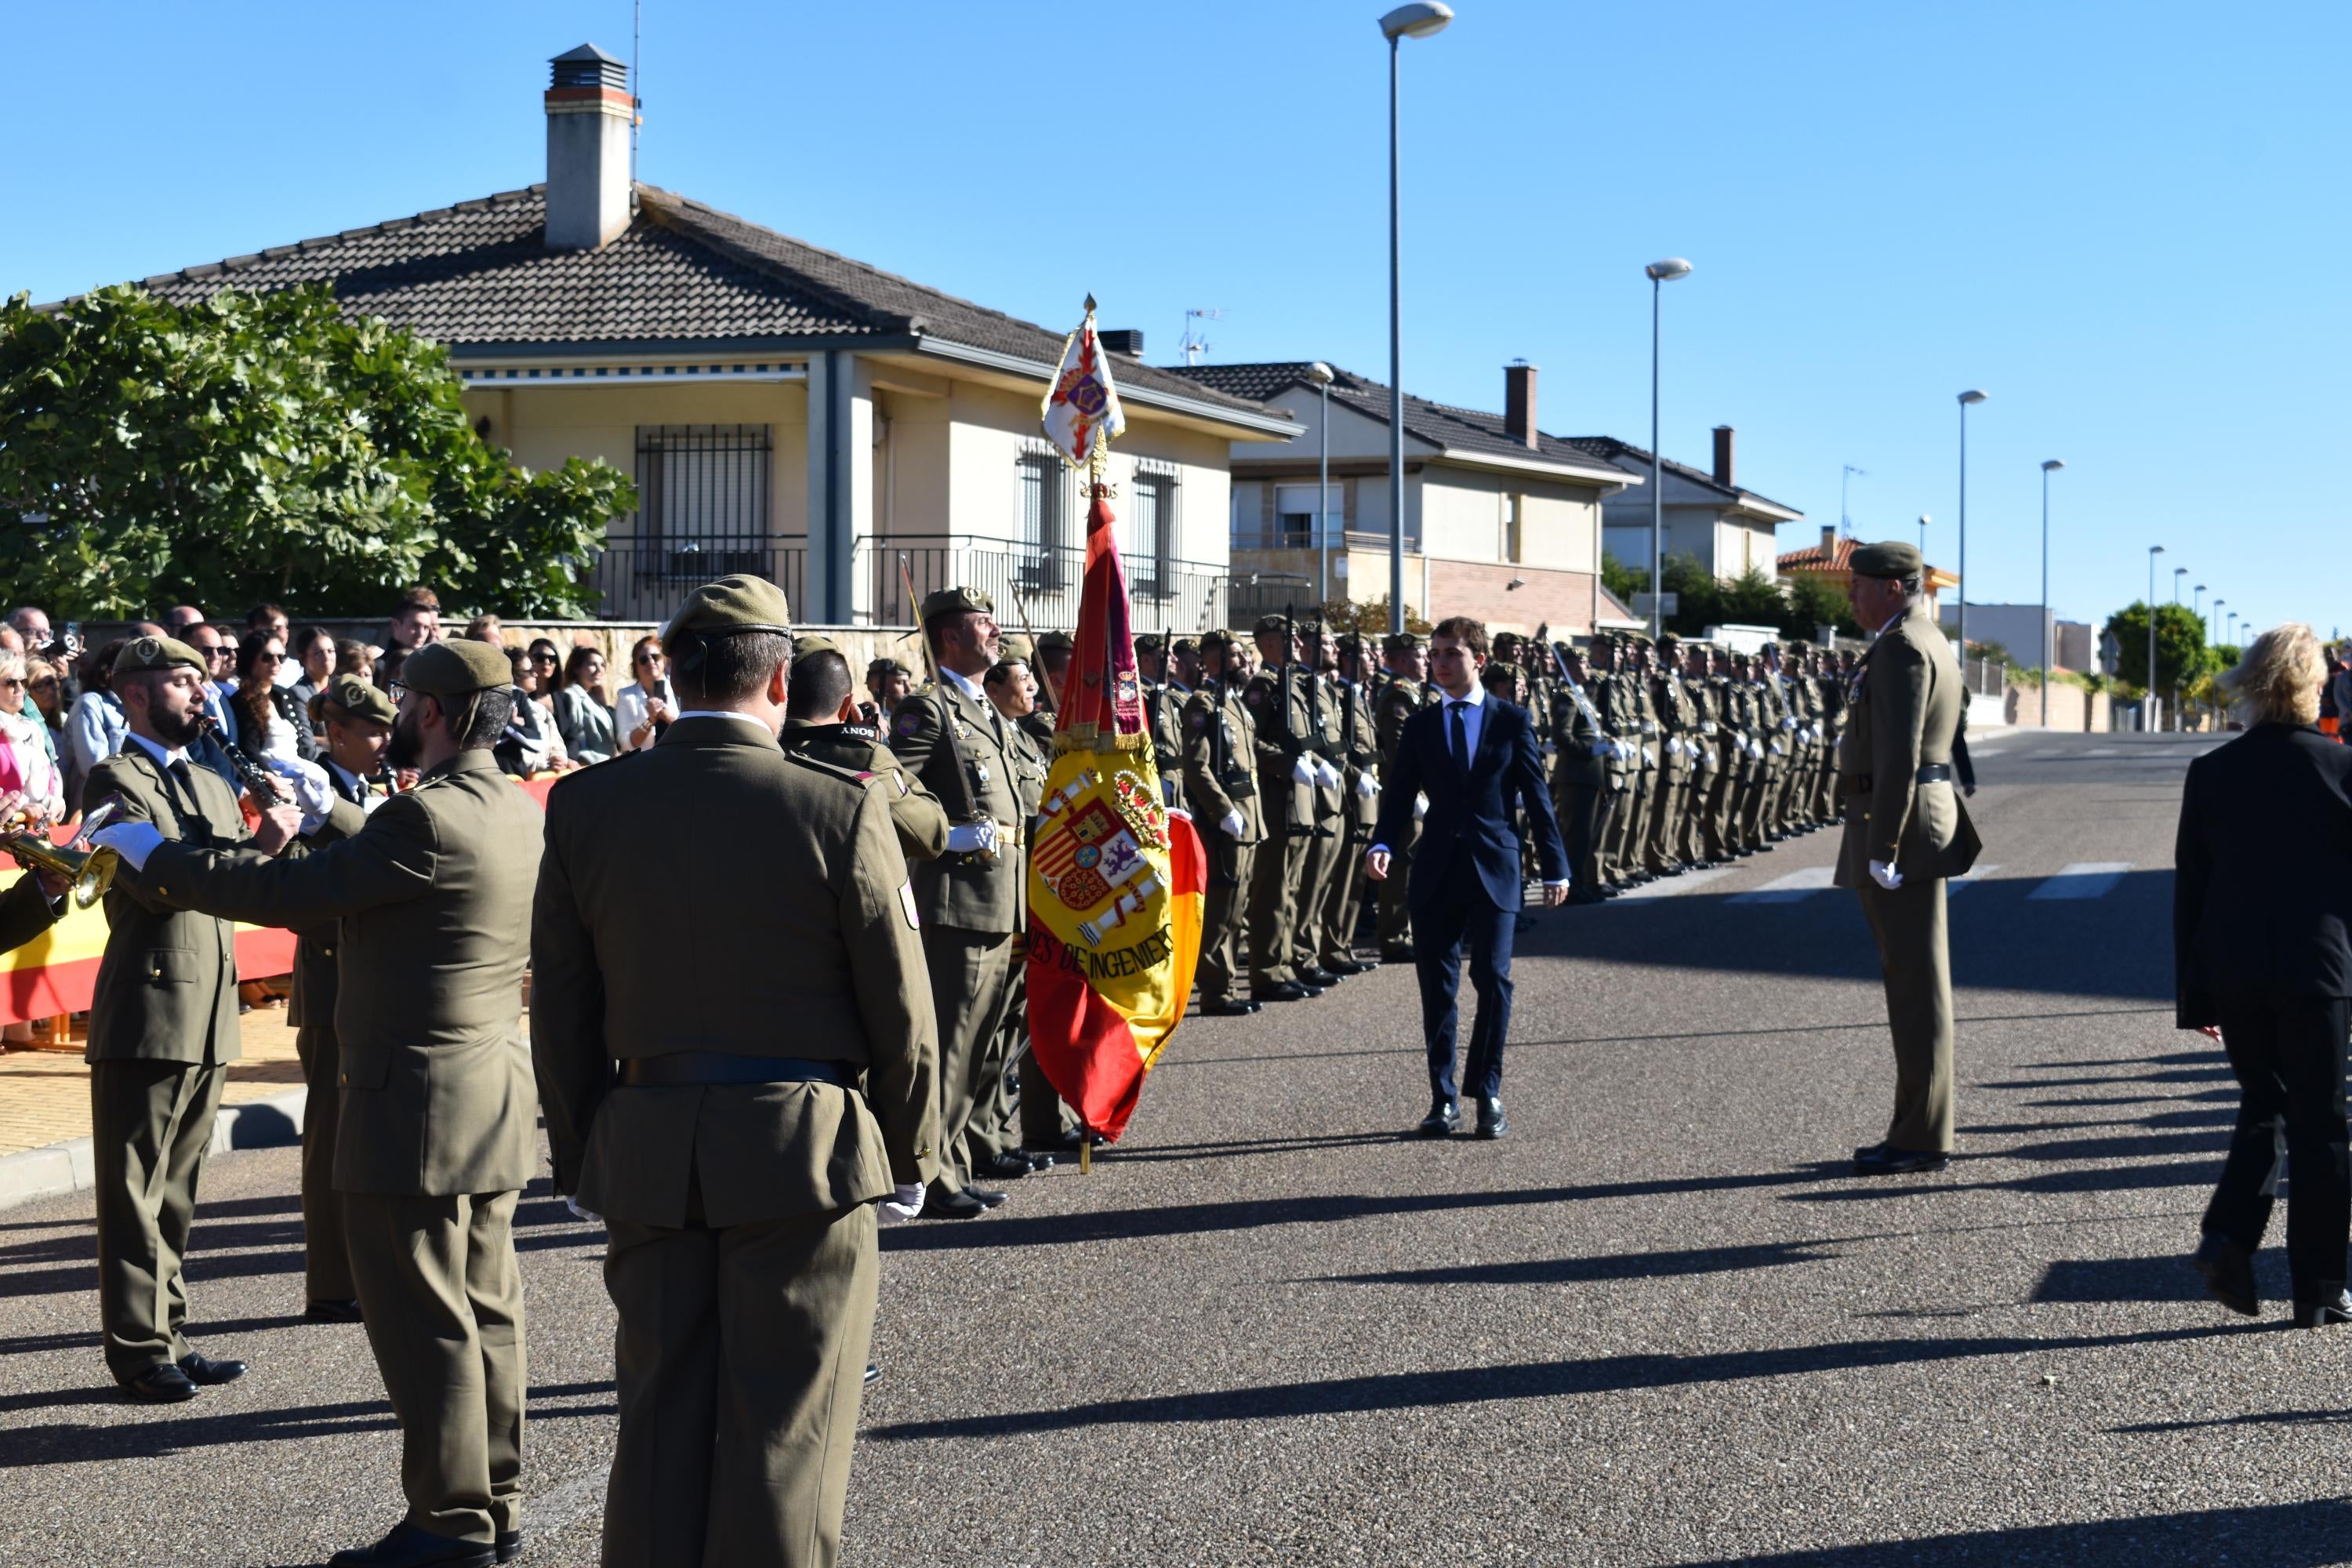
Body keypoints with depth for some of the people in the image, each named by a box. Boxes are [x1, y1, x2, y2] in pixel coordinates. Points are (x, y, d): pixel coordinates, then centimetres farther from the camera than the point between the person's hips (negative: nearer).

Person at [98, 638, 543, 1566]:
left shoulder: (428, 818, -20)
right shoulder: (518, 813, 8)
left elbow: (286, 895, -18)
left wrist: (153, 856, -6)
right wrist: (326, 818, 30)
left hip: (416, 1106, -9)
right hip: (494, 1097, 9)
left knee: (423, 1323, -1)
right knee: (484, 1310, 14)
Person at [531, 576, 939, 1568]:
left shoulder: (585, 808, 0)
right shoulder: (842, 808, -11)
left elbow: (561, 1011, 5)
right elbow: (899, 1010, -6)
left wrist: (581, 1161, 15)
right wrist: (910, 1155, 7)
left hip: (648, 1152, 4)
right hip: (802, 1149, -3)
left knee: (660, 1420, 13)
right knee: (785, 1431, 5)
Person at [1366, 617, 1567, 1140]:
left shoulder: (1512, 721, 4)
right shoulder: (1420, 727, 10)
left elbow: (1537, 797, 5)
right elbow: (1400, 796, 5)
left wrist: (1554, 868, 2)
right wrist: (1381, 844, -14)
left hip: (1493, 867, -2)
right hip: (1436, 871, 2)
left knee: (1493, 978, -8)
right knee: (1437, 985, 4)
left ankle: (1488, 1094, 3)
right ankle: (1444, 1098, 12)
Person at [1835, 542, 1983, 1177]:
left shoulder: (1901, 648, -14)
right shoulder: (1928, 643, 19)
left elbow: (1899, 754, -21)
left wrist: (1882, 849, -22)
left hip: (1899, 825, -11)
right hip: (1925, 819, 11)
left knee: (1916, 983, -6)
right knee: (1913, 981, 13)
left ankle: (1921, 1138, -2)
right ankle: (1922, 1129, 18)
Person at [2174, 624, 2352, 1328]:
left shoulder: (2211, 773, 1)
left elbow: (2189, 891, 4)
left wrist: (2192, 997, 11)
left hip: (2232, 975, 3)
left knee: (2262, 1105, 19)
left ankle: (2228, 1236, -1)